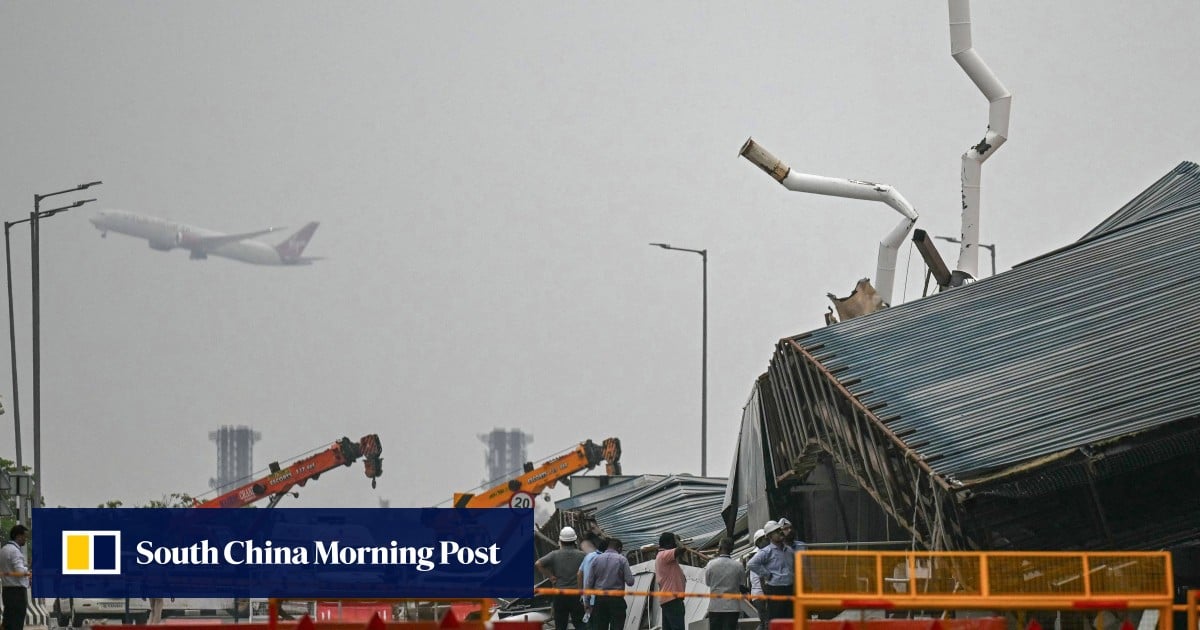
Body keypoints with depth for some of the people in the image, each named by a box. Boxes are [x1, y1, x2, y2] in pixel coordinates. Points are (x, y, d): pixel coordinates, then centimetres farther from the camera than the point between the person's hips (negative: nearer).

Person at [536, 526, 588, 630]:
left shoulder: (555, 554, -4)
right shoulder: (581, 555, -4)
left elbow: (538, 564, -14)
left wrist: (550, 576, -5)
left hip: (560, 595, 0)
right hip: (577, 595, 0)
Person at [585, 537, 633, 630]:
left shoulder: (597, 559, 5)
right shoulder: (622, 560, -3)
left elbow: (589, 582, 3)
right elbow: (630, 582, -7)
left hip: (600, 599, 3)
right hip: (617, 600, -3)